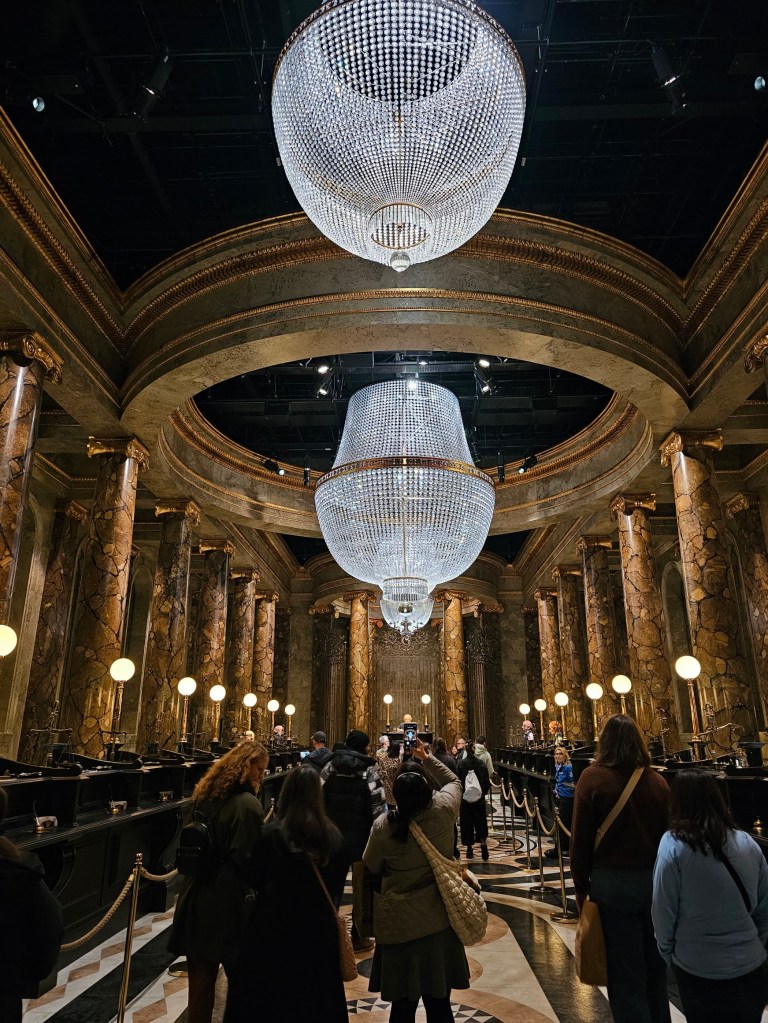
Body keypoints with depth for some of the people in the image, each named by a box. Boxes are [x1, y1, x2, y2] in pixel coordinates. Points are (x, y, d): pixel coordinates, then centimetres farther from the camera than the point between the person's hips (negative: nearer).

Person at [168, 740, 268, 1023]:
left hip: (197, 896, 7)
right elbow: (248, 859, -19)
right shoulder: (247, 804, -20)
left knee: (201, 979, 18)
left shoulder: (205, 795, 3)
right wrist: (259, 887, -3)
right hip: (229, 902, -7)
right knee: (240, 978, 12)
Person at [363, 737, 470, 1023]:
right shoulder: (443, 811, -15)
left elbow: (370, 868, -1)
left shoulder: (383, 826, -18)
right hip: (439, 922, 2)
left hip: (399, 925, -1)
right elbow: (454, 781, 7)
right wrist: (426, 758, 11)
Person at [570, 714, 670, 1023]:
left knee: (625, 974, 8)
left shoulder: (593, 778, -11)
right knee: (655, 967, 20)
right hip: (656, 880, 3)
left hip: (613, 881, -3)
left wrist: (581, 885, 4)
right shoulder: (656, 780, -4)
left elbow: (581, 838, -8)